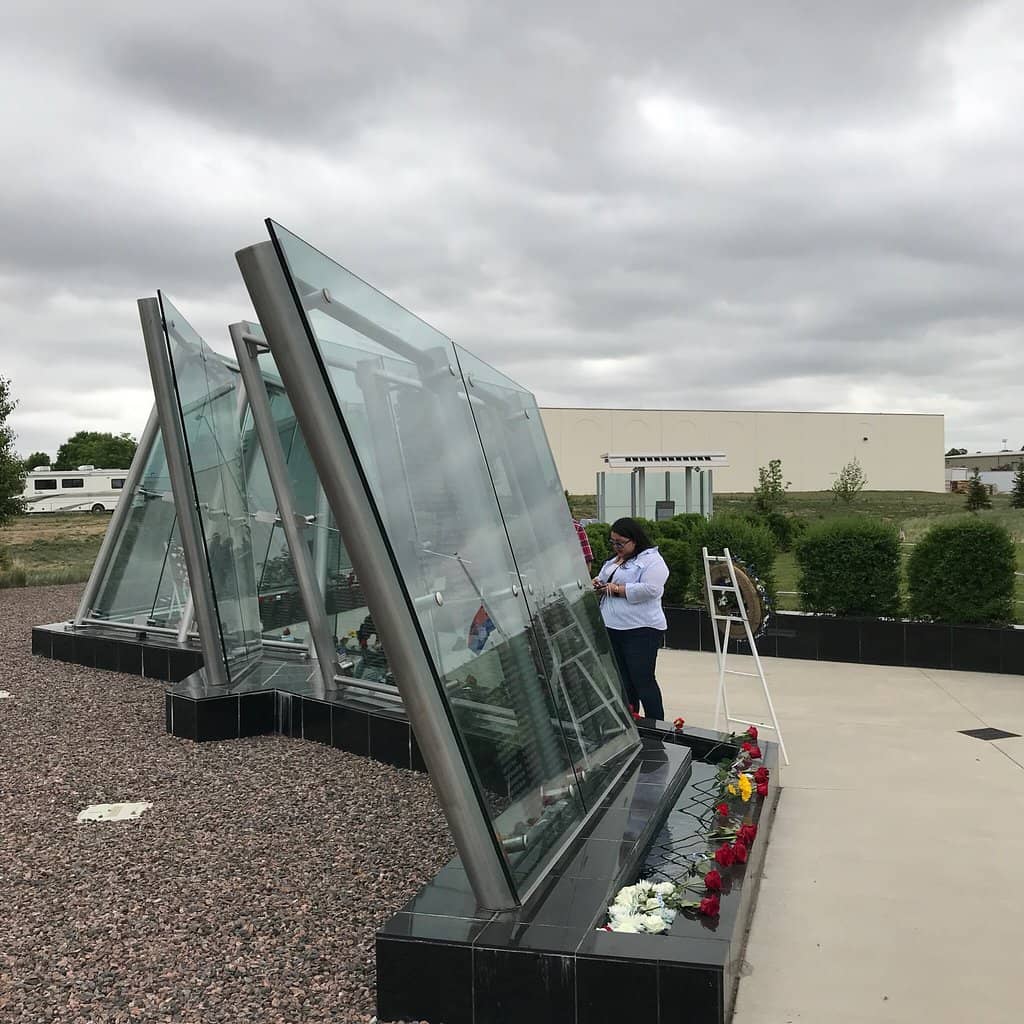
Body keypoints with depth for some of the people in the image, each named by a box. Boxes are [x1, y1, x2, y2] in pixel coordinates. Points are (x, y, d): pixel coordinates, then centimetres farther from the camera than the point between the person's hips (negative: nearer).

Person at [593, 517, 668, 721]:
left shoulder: (651, 560, -7)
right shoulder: (613, 560, 18)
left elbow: (650, 589, -21)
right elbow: (603, 581, 28)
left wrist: (617, 588, -16)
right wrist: (598, 583, 5)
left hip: (641, 631, -8)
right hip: (612, 629, 8)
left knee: (643, 680, -4)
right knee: (623, 681, 12)